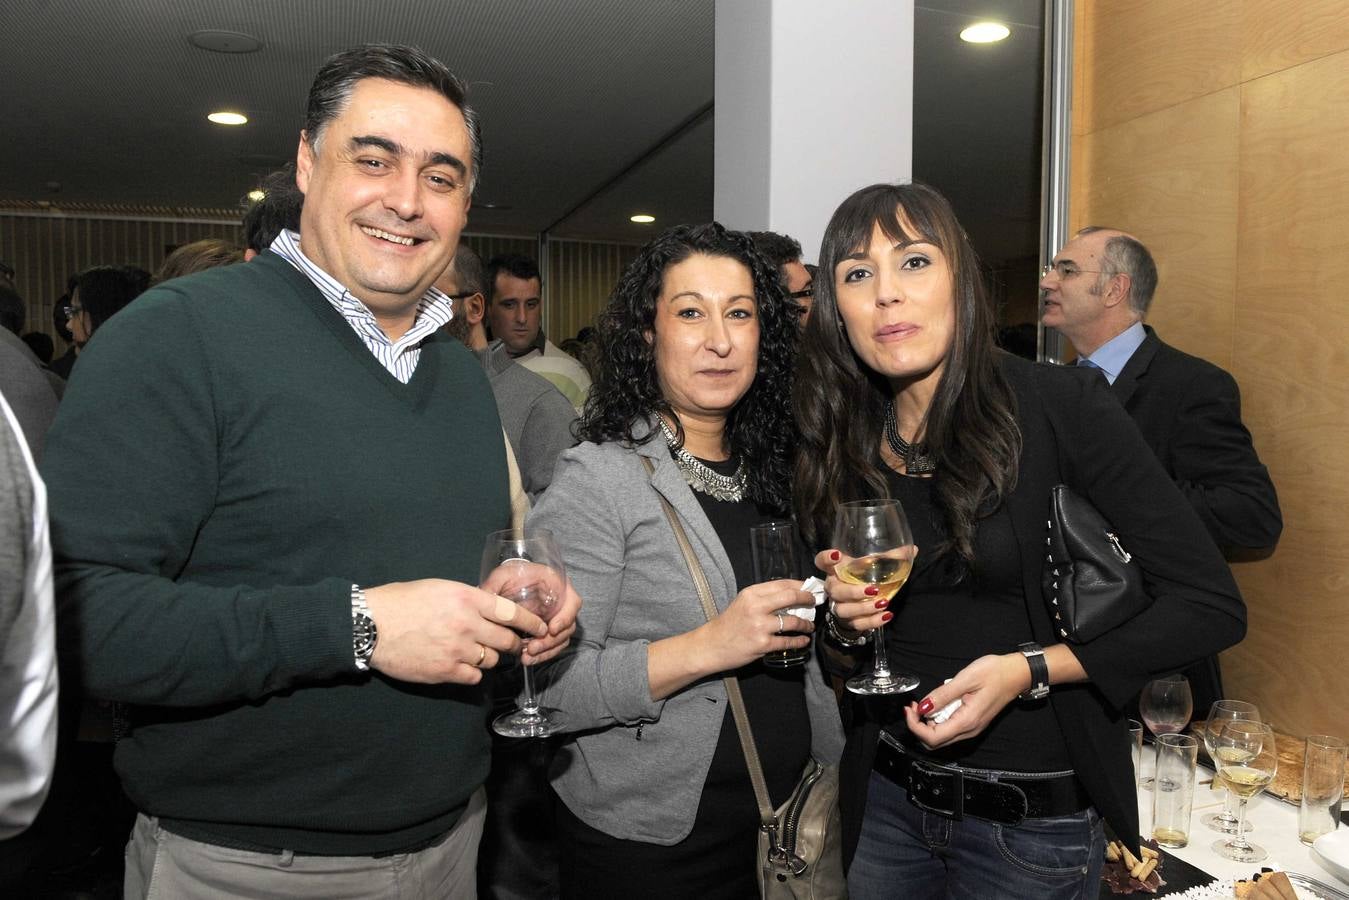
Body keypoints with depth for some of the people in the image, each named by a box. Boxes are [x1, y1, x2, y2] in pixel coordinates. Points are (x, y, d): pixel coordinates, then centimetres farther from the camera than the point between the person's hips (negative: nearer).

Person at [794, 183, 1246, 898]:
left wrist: (1028, 670, -20)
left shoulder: (1061, 404, -15)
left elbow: (1212, 605, -12)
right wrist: (846, 622, -12)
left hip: (1033, 813, -3)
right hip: (885, 796, 4)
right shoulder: (842, 444, -3)